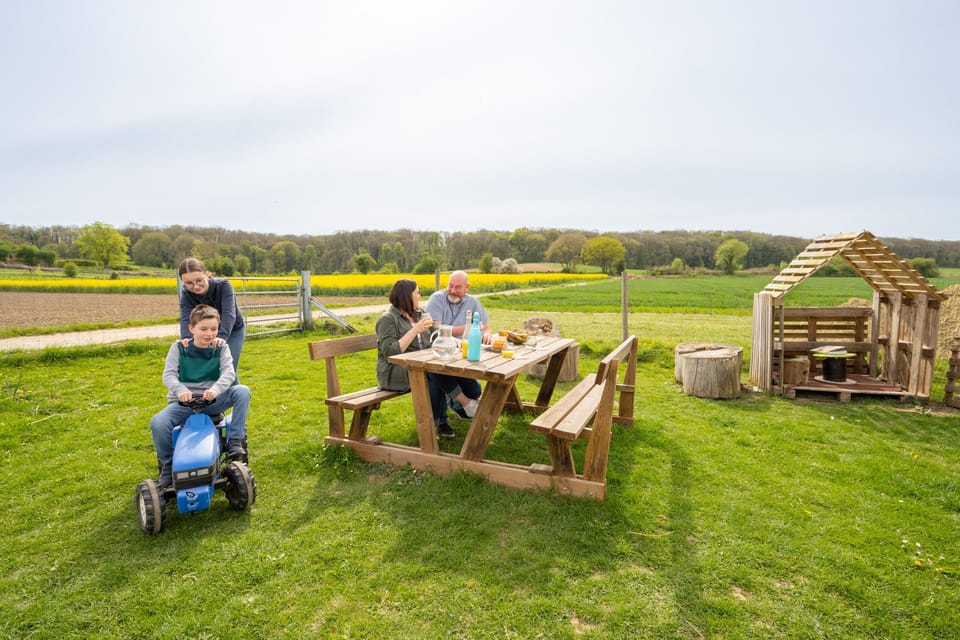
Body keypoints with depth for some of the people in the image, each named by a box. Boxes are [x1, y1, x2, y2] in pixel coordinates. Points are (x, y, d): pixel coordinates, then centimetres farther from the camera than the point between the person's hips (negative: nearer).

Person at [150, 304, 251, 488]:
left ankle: (235, 442, -20)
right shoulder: (179, 348, 3)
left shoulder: (221, 348, 3)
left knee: (242, 391, -26)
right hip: (184, 402, 0)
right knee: (157, 422, -29)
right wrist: (180, 389, -33)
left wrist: (216, 388, -36)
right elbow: (168, 374, -10)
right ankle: (168, 465, -2)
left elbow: (229, 372, -14)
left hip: (212, 401, 0)